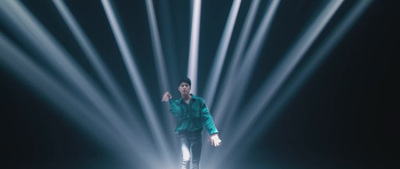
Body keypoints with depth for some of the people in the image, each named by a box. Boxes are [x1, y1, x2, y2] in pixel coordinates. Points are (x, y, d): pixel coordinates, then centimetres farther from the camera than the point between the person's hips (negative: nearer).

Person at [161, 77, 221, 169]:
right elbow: (178, 113, -19)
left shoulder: (199, 101, 0)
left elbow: (206, 117, -10)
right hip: (183, 133, -1)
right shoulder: (177, 103, 3)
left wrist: (213, 132, -22)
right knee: (186, 158, -23)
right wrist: (170, 101, -18)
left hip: (196, 133, 1)